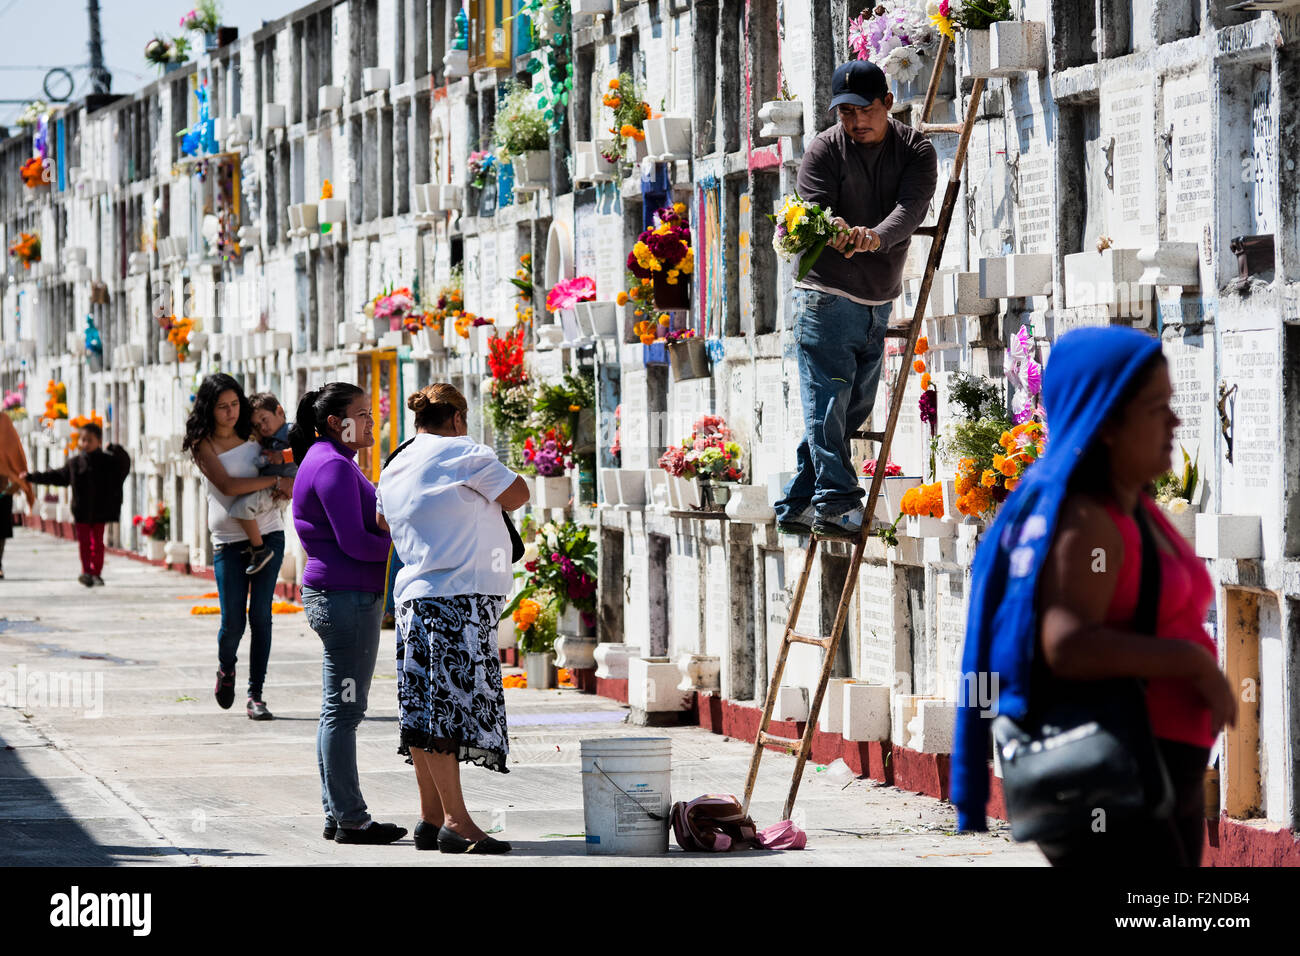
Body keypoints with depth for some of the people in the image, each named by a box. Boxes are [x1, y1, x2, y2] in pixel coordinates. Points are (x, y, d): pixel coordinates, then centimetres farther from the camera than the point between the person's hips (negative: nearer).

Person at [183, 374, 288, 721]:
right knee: (233, 621, -5)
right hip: (229, 541, -2)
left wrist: (286, 485, -2)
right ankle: (226, 668, 28)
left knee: (260, 615, -4)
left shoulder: (252, 433, 6)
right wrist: (276, 481, -17)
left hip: (268, 534, 2)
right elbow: (228, 485, -16)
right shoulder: (203, 445, -4)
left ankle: (256, 695, 1)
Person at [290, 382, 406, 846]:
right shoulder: (333, 467, -15)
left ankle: (337, 815, 17)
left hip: (337, 598, 11)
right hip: (347, 597, -11)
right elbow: (354, 542, -19)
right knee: (344, 709, -7)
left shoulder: (334, 463, 19)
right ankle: (350, 818, -5)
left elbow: (365, 526, 23)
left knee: (338, 710, 12)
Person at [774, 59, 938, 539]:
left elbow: (911, 207, -18)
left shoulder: (916, 151, 0)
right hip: (826, 296, -4)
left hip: (878, 301, 4)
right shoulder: (824, 149, -5)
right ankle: (836, 504, -19)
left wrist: (875, 237, -39)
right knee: (828, 401, -13)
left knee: (853, 408, 7)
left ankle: (796, 507, 14)